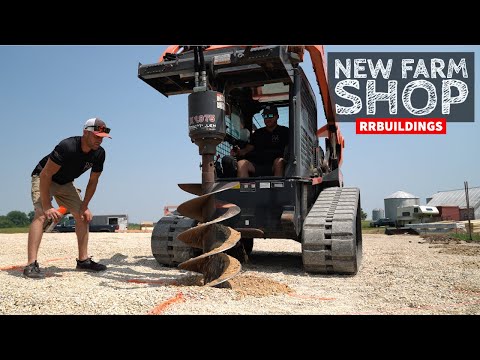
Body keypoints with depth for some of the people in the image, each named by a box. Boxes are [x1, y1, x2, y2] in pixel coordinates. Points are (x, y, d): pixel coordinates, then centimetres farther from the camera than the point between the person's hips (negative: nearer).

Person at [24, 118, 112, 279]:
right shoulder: (67, 147, -34)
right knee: (42, 215, -26)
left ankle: (83, 260, 9)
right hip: (42, 179, -6)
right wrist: (47, 206, -33)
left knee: (83, 216, 1)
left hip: (65, 183, 7)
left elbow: (93, 181, -4)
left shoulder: (99, 154, -16)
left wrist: (85, 206, -9)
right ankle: (31, 265, -27)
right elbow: (46, 175, -31)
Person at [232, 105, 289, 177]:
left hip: (274, 166, -3)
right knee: (241, 163, -25)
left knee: (279, 161, -37)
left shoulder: (284, 131, 16)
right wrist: (239, 152, -3)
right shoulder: (258, 133, 26)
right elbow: (248, 148, 20)